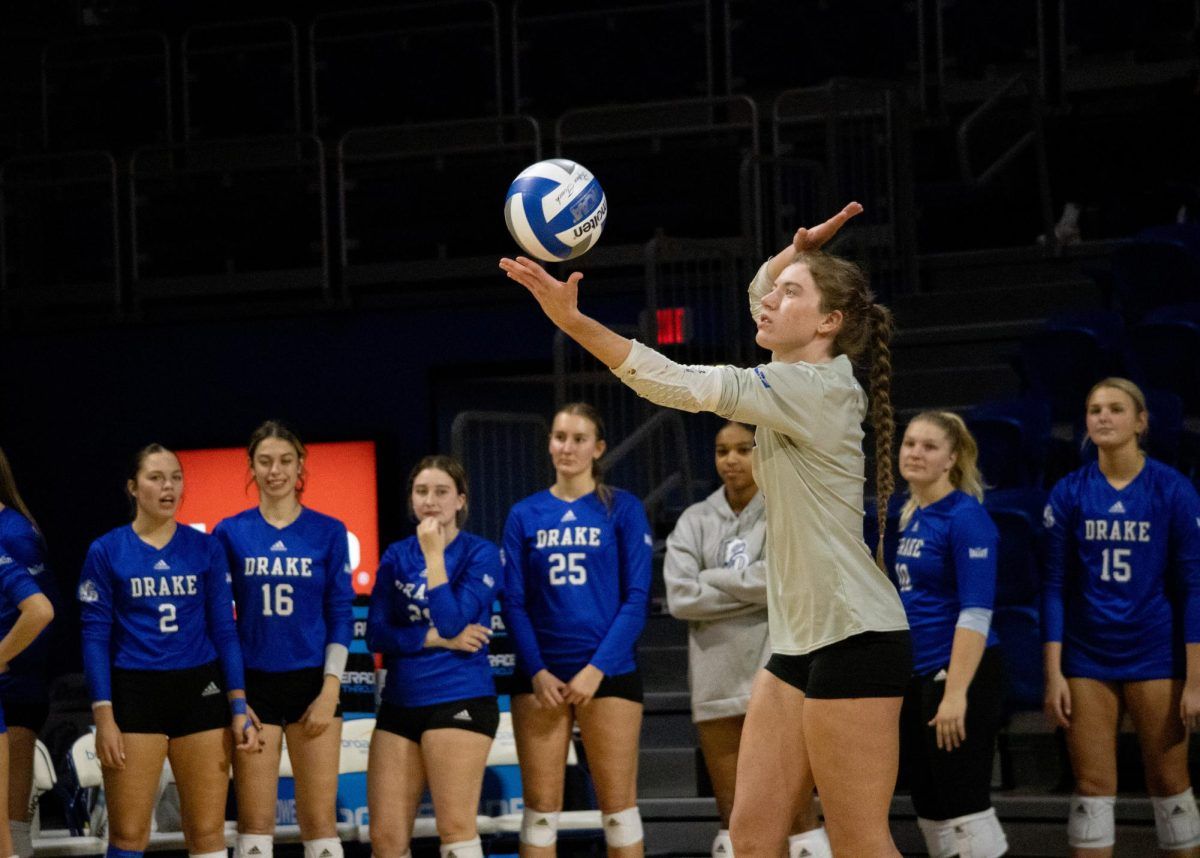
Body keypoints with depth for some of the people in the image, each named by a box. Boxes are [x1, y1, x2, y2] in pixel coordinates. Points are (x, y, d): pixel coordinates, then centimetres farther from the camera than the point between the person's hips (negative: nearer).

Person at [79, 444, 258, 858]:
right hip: (135, 695, -2)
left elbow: (224, 630, 7)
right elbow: (95, 637, -1)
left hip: (200, 694, 2)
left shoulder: (205, 549, 5)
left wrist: (239, 707, -1)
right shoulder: (106, 552, 0)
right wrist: (103, 716, -9)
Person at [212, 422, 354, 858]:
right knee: (255, 822, -1)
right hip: (254, 685, 0)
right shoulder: (231, 533, 3)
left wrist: (330, 690, -7)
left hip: (312, 683, 0)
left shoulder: (327, 532, 3)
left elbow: (340, 615, 2)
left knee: (320, 822, -1)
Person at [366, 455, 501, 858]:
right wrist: (438, 639, -11)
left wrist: (434, 554, -13)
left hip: (459, 699, -5)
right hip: (400, 703, 5)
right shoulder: (396, 556, 11)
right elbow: (377, 634, 1)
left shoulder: (479, 554, -2)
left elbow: (451, 621, -15)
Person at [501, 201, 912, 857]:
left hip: (854, 639, -9)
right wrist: (797, 252, 10)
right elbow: (761, 301, 30)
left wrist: (574, 321, -28)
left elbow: (683, 386, -24)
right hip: (798, 641, 10)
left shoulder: (812, 389, -15)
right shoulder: (807, 380, 12)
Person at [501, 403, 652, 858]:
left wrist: (597, 669, -11)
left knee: (618, 805, -2)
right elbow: (514, 603, 5)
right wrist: (537, 672, -8)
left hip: (608, 674, -2)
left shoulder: (622, 509, 2)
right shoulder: (524, 515, 8)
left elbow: (637, 598, -3)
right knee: (540, 807, 2)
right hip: (540, 677, 2)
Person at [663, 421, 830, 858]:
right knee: (732, 815, 8)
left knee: (798, 813, -6)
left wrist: (714, 579, -6)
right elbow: (681, 597, -4)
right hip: (718, 683, 4)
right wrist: (752, 589, -8)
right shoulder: (695, 520, 10)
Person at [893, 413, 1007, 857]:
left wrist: (956, 693, -24)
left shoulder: (965, 517, -13)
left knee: (964, 809, -9)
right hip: (916, 677, 9)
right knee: (930, 813, 10)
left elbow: (976, 613, -19)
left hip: (960, 673, -9)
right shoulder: (909, 516, 12)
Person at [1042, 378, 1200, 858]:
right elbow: (1055, 586, 3)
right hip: (1087, 659, 2)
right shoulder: (1070, 493, 2)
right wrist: (1053, 674, -3)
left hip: (1154, 654, -2)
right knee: (1092, 787, 1)